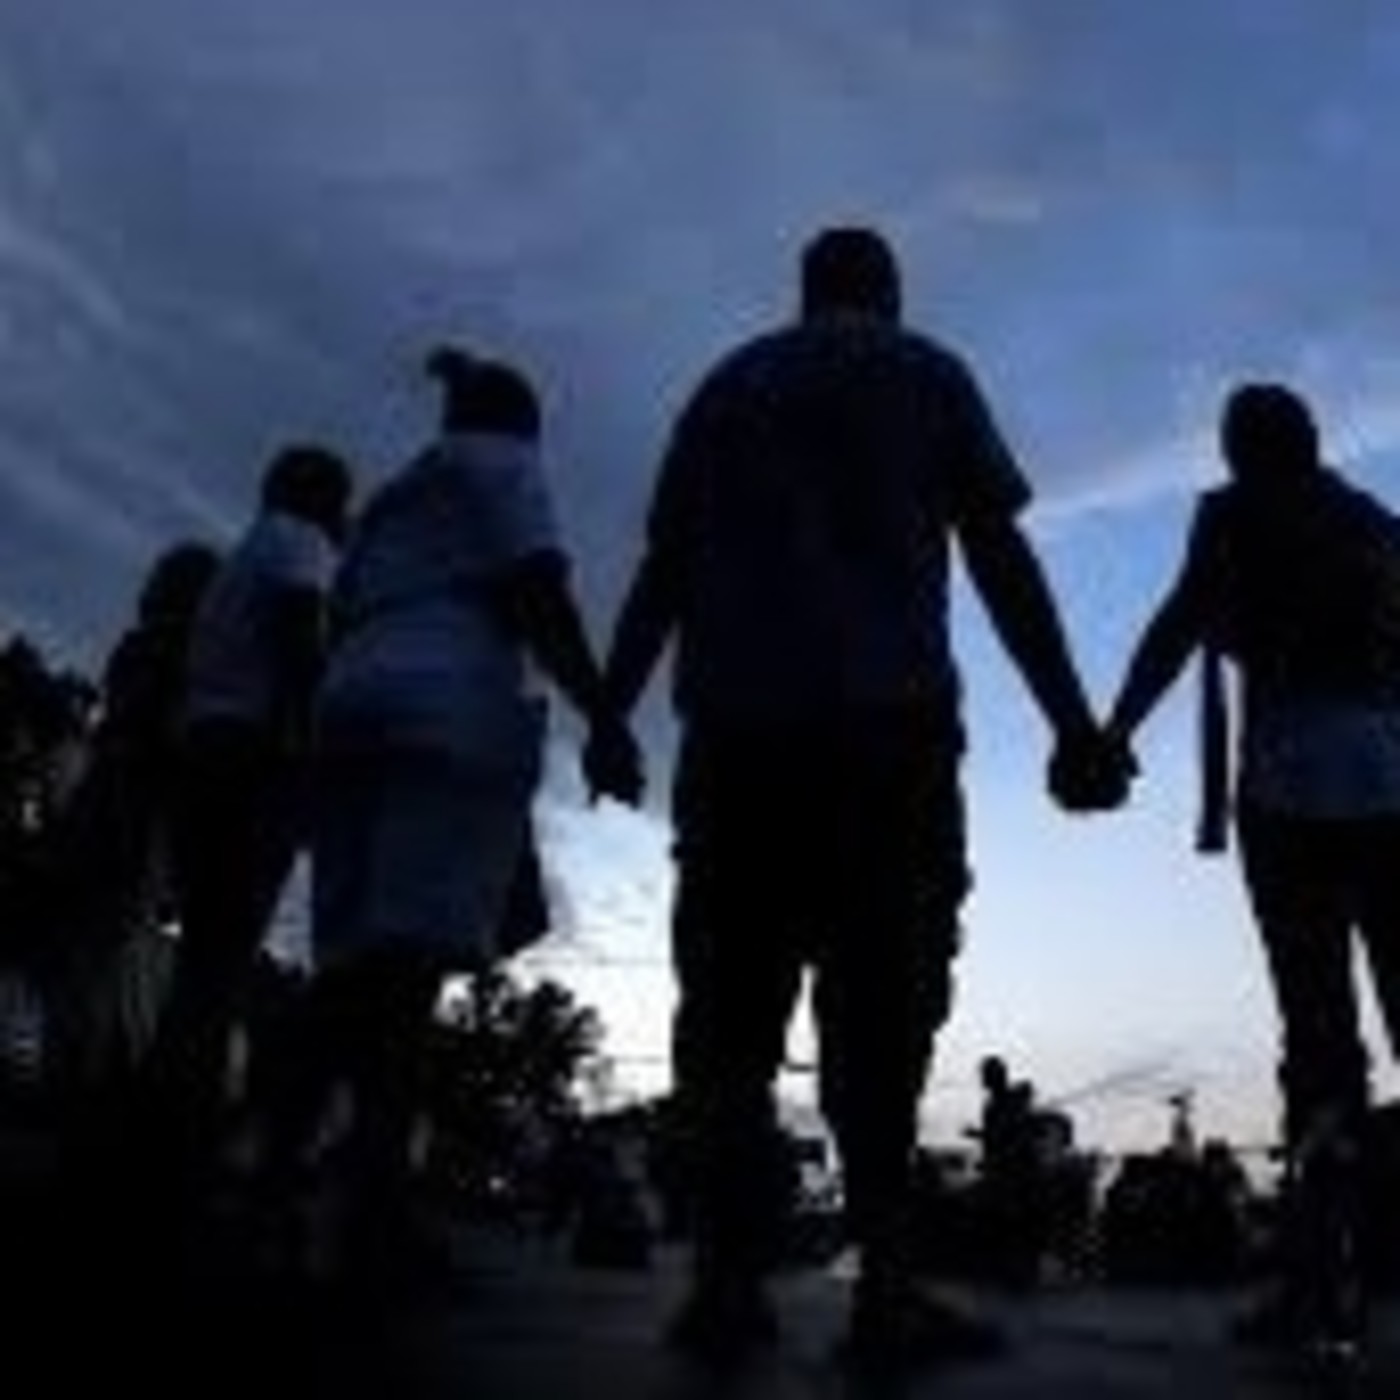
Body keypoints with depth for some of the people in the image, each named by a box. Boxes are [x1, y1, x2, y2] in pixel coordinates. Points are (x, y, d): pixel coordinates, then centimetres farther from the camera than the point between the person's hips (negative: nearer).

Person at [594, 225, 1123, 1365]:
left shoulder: (730, 383, 21)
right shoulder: (927, 374, 13)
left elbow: (662, 575, 15)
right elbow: (1001, 557, 3)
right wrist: (1074, 725, 2)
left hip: (738, 724, 3)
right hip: (887, 719, -2)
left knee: (734, 1002, 4)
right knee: (880, 1003, -2)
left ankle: (729, 1279, -2)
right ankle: (885, 1288, -8)